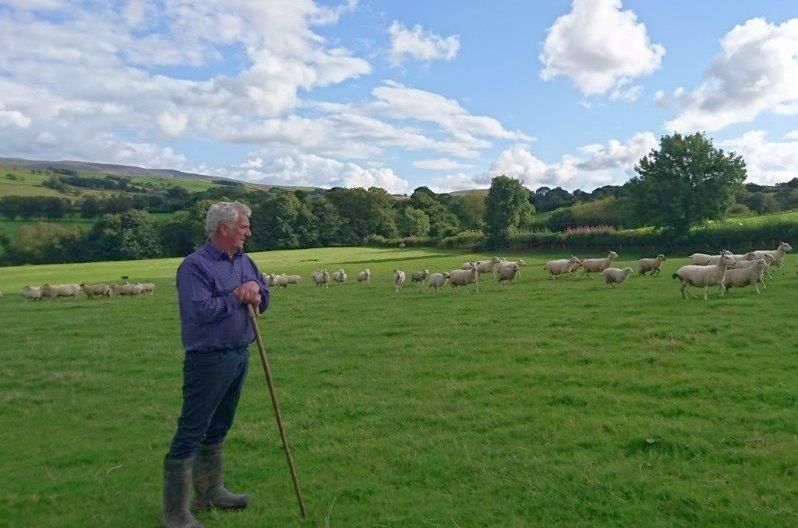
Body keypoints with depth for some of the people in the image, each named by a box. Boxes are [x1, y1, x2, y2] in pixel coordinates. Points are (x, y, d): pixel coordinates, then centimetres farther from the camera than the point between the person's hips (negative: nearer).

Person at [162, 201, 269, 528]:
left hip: (240, 356, 8)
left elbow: (264, 300, 15)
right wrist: (238, 295, -15)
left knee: (218, 429, 20)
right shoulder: (195, 265, -15)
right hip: (208, 360, -8)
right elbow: (201, 309, -26)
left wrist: (256, 293, -8)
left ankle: (210, 491, 35)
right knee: (190, 434, -2)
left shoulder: (244, 262, 11)